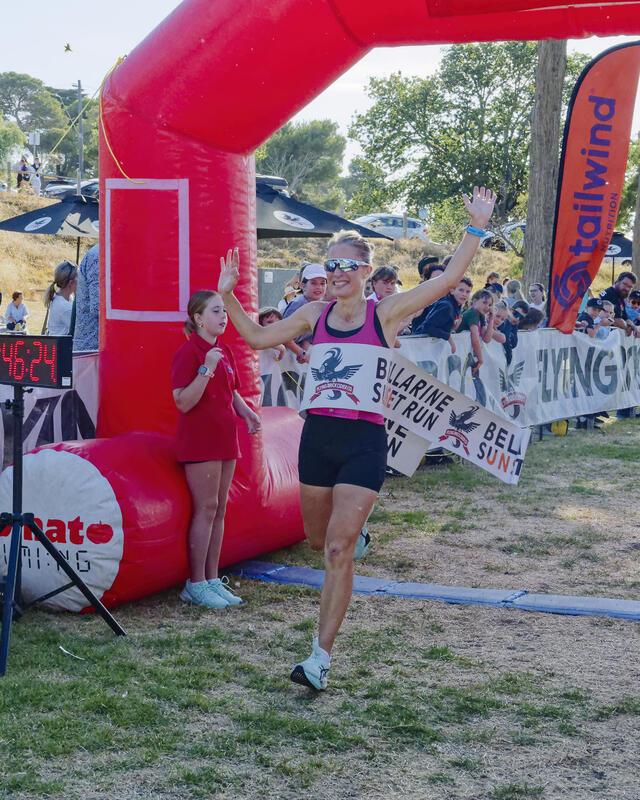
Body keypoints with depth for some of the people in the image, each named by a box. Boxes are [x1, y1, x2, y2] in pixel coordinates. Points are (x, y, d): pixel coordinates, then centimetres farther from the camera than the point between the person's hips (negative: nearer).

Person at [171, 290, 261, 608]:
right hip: (200, 439, -8)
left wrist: (246, 412, 7)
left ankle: (212, 579, 17)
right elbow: (183, 402, -19)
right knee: (206, 509, -6)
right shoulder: (189, 352, -12)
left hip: (224, 438, 8)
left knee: (219, 510, 10)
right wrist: (207, 368, -27)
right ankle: (196, 585, 1)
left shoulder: (223, 351, 13)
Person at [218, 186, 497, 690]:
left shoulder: (386, 314, -1)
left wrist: (477, 228, -11)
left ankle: (321, 657, -3)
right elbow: (257, 337, 18)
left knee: (339, 548, -9)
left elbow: (448, 279, -7)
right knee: (319, 542, 15)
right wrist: (228, 295, 11)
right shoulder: (315, 315, 9)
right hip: (318, 437, 4)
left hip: (364, 441, -4)